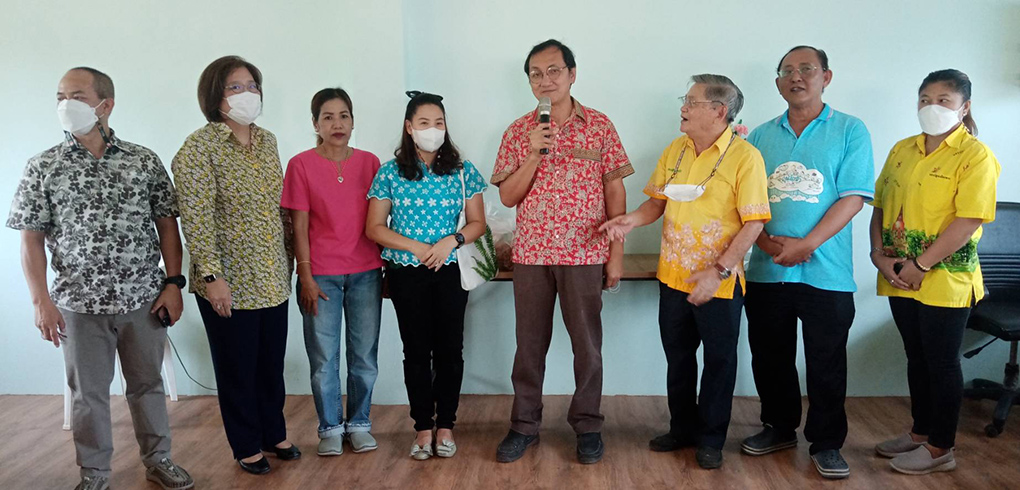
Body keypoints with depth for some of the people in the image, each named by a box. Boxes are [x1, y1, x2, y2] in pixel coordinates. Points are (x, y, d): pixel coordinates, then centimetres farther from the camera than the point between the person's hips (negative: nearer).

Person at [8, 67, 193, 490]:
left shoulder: (144, 160, 1)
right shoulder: (43, 168, 0)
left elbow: (167, 224, 4)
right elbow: (31, 239, 0)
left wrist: (173, 283, -2)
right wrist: (41, 300, -7)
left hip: (143, 299, 1)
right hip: (79, 304, 0)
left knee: (147, 383, 12)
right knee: (87, 391, 10)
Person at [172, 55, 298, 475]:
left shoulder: (267, 141, 8)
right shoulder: (199, 148, -13)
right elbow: (197, 219, -17)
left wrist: (289, 258, 13)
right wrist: (212, 276, -20)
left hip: (273, 277, 6)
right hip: (230, 282, -6)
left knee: (272, 361, 16)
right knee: (237, 367, 9)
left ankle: (274, 433, 35)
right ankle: (246, 446, 27)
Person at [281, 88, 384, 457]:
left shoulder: (369, 162, 5)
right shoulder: (301, 165, -2)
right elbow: (299, 225, -2)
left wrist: (387, 268, 7)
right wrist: (306, 276, -6)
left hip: (365, 273, 2)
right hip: (321, 275, -2)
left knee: (364, 355, 7)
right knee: (324, 358, 3)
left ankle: (359, 423, 24)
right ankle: (330, 428, 20)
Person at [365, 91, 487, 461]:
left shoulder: (462, 171, 2)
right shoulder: (390, 173, -1)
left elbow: (477, 223, 4)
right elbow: (374, 228, -2)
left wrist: (452, 240, -15)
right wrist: (417, 248, -13)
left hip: (451, 272, 1)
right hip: (406, 274, 0)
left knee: (449, 349, 4)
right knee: (417, 350, 7)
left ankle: (445, 425, 18)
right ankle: (423, 427, 18)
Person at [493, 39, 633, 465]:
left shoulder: (600, 126, 1)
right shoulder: (518, 132, 4)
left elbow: (615, 192, 1)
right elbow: (507, 197, 0)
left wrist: (617, 252, -3)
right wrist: (534, 155, -13)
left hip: (585, 255, -1)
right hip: (531, 254, 1)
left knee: (587, 344, 7)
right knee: (530, 343, 10)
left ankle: (587, 425, 22)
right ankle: (524, 425, 22)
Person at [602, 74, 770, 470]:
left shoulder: (744, 156, -13)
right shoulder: (674, 151, 5)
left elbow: (753, 223, -16)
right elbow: (658, 202, 12)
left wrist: (719, 270, -22)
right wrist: (633, 219, -9)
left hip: (720, 283, -5)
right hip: (673, 275, 6)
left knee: (719, 359, 9)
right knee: (678, 356, 17)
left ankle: (711, 439, 25)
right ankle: (683, 428, 35)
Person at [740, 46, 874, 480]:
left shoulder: (850, 131, 1)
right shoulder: (761, 136, 10)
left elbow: (853, 197, -8)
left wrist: (807, 244, -17)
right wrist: (767, 241, -11)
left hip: (826, 273, -3)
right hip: (766, 270, 3)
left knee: (826, 363, 4)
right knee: (770, 357, 12)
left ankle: (826, 443, 20)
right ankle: (779, 428, 31)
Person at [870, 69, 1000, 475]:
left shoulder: (975, 155, -9)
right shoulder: (902, 150, 10)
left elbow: (968, 220, -17)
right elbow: (880, 206, 10)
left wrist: (920, 265, -19)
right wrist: (879, 255, -4)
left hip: (946, 279, -6)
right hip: (901, 278, 6)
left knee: (942, 363, 5)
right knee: (917, 358, 17)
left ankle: (941, 448, 18)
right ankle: (920, 432, 32)